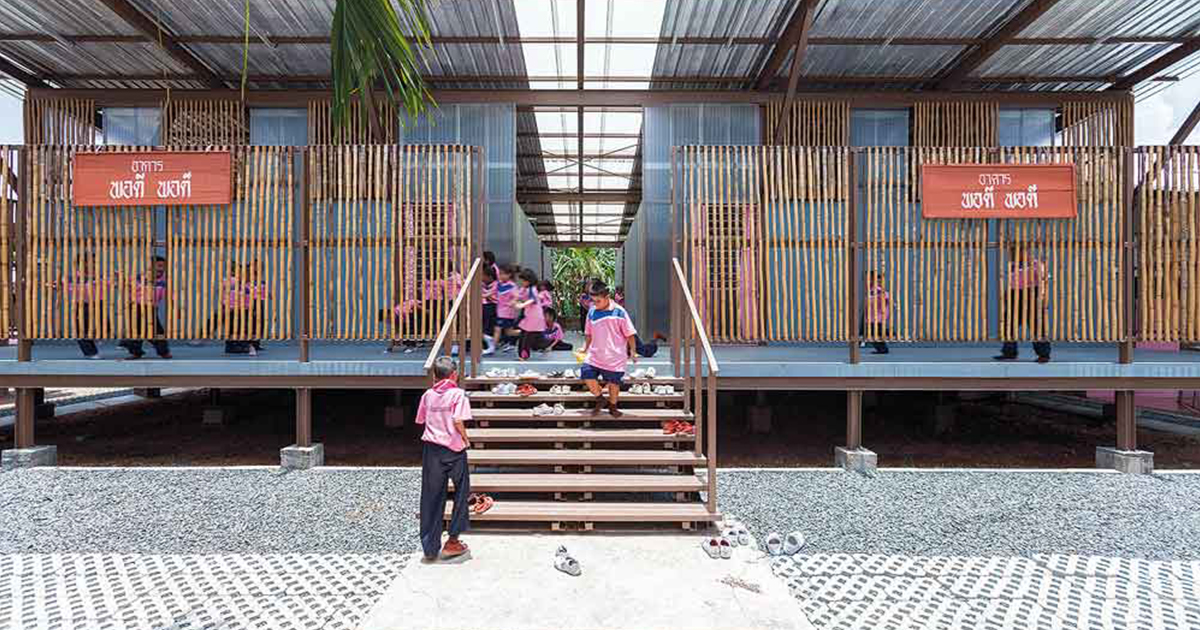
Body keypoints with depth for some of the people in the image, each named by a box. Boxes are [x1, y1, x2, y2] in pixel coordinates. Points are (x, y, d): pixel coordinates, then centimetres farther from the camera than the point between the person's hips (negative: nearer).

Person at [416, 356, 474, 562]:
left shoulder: (427, 395, 4)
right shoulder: (458, 394, -11)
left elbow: (422, 421, 8)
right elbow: (458, 421, -19)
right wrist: (466, 440, -4)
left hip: (431, 447, 4)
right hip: (453, 449, -4)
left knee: (431, 497, 11)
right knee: (461, 493, 15)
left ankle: (430, 548, 18)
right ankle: (453, 541, 19)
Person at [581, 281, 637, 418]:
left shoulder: (619, 312, -11)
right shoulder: (592, 312, 0)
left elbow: (629, 333, -5)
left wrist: (632, 351, -3)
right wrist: (585, 348, 8)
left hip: (615, 357, -3)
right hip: (595, 354, 3)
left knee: (614, 382, 9)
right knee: (587, 375, -9)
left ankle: (612, 406, 35)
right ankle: (600, 399, 17)